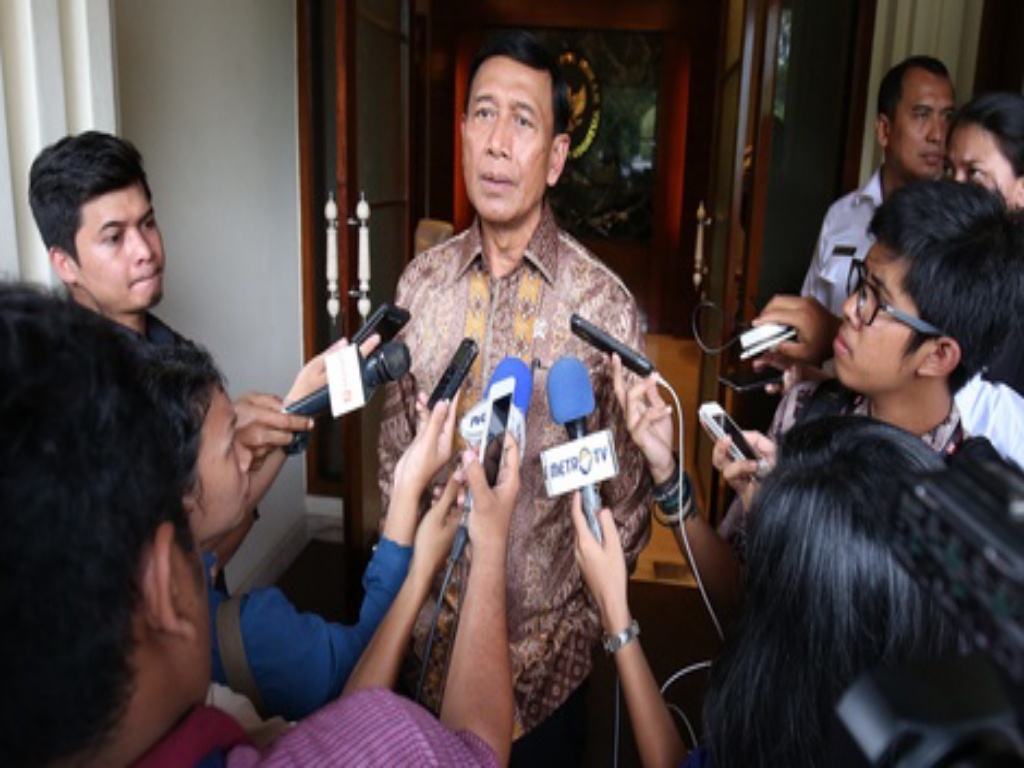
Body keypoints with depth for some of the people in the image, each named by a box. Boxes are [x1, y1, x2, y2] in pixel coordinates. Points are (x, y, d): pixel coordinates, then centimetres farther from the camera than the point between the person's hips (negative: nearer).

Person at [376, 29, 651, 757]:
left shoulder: (606, 304, -17)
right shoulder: (421, 283, -6)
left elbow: (629, 486, -7)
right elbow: (394, 449, 4)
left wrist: (592, 607, -5)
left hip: (548, 635, -3)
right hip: (433, 624, 3)